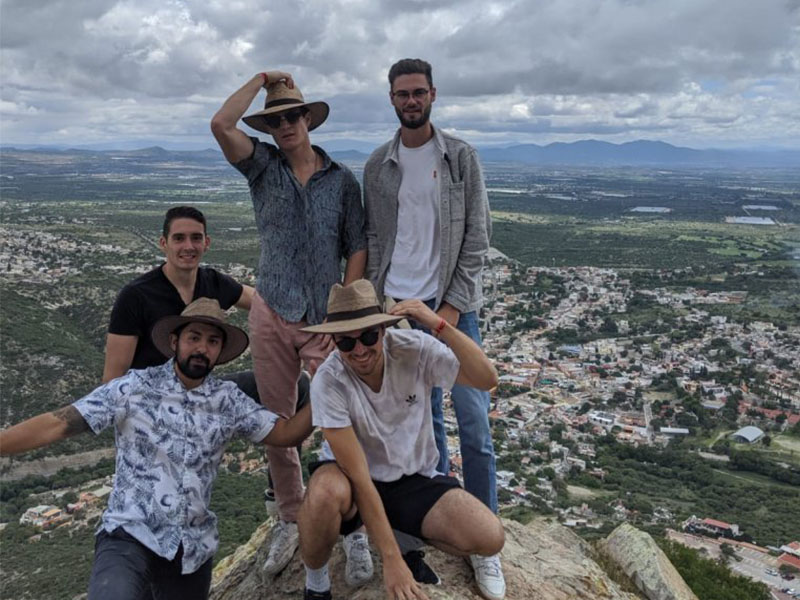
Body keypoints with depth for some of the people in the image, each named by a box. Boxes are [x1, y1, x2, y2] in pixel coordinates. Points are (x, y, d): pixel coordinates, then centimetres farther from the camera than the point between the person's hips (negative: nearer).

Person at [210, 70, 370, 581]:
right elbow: (221, 125, -11)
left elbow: (357, 249, 4)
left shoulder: (342, 180, 4)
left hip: (325, 320, -1)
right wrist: (260, 80, -2)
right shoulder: (264, 168, 6)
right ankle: (291, 522, 27)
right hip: (272, 315, 2)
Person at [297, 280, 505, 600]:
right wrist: (391, 559, -27)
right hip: (356, 481, -1)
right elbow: (359, 477, -27)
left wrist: (439, 325, -37)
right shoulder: (328, 382, -26)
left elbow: (488, 379, -26)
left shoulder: (414, 348, -19)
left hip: (417, 479, 2)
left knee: (490, 538, -23)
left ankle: (414, 536, 11)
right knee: (325, 493, -38)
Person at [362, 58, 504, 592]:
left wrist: (453, 304, -10)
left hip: (452, 305, -2)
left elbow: (477, 236, -3)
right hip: (398, 305, 2)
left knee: (474, 422, -4)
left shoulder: (462, 157, 1)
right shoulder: (378, 165, 8)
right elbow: (373, 239, 10)